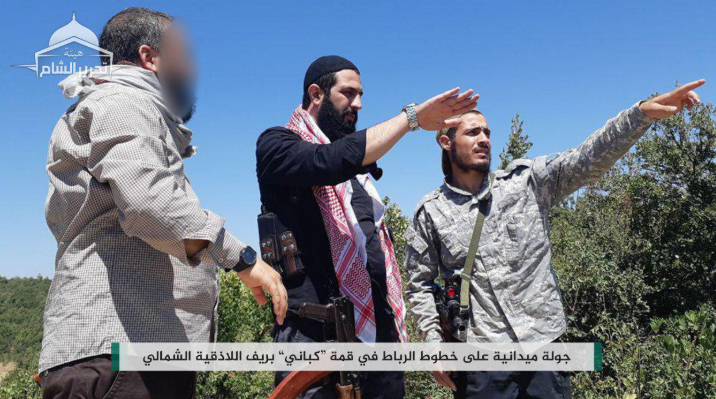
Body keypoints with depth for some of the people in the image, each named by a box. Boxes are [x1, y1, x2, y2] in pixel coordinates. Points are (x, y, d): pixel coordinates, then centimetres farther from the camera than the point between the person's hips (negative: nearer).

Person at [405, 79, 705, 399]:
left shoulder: (526, 181, 6)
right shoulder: (430, 212, 3)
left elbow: (587, 160, -4)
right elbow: (420, 285, 6)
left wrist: (643, 112, -16)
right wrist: (434, 342, -3)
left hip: (542, 341, 2)